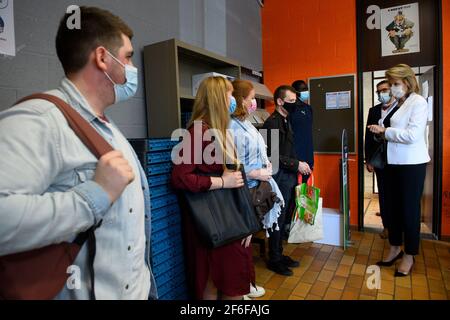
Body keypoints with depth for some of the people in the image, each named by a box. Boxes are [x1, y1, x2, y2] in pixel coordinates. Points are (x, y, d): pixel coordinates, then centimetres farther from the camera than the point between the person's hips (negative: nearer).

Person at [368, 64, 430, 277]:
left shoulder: (418, 102, -9)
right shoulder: (398, 104, 11)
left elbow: (413, 134, -20)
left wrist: (385, 131, -13)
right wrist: (382, 131, -4)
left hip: (412, 164, -7)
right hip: (394, 163, 7)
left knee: (410, 209, 4)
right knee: (392, 206, 12)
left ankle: (409, 256, 20)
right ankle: (395, 249, 29)